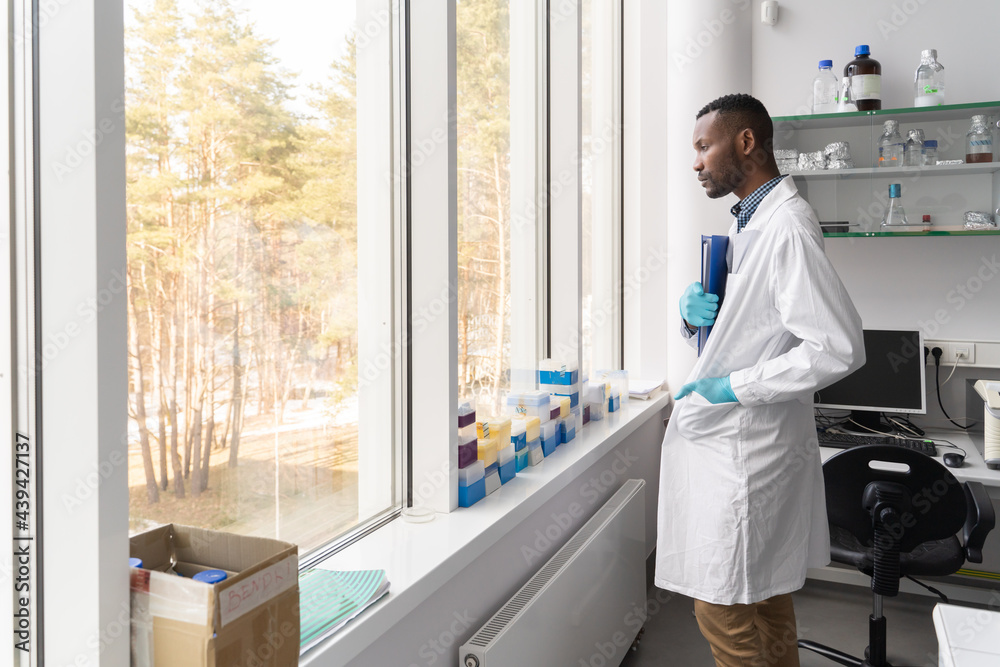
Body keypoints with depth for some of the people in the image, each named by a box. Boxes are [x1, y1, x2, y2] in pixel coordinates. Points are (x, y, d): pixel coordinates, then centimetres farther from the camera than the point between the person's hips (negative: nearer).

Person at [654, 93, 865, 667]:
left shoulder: (786, 227, -19)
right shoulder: (753, 222, 13)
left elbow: (839, 348, -26)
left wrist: (735, 387, -20)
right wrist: (696, 315, -2)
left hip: (743, 452, -10)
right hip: (733, 441, 10)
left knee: (723, 608, 2)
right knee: (764, 598, 22)